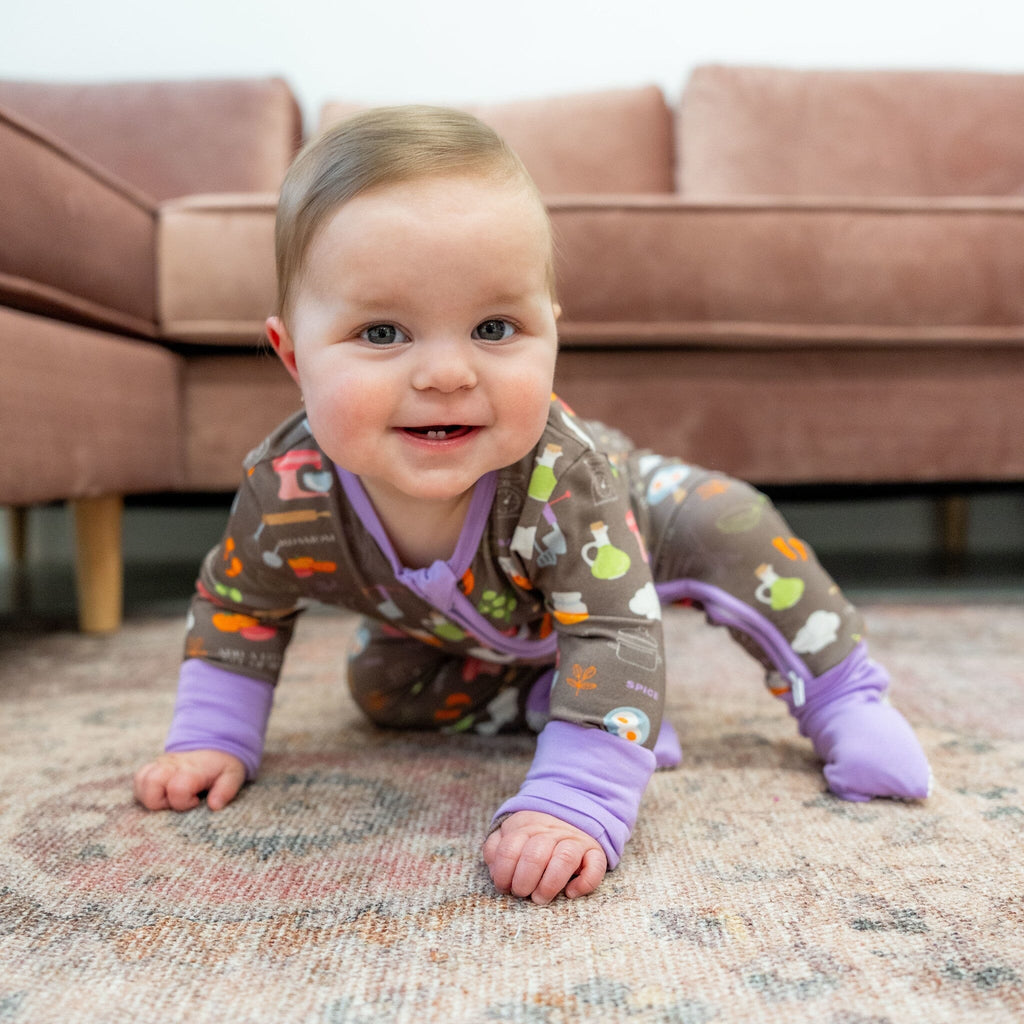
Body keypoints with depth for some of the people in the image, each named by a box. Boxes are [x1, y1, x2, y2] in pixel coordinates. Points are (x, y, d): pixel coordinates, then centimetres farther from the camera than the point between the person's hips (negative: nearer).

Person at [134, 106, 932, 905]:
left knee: (723, 526, -21)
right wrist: (211, 738, -17)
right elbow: (238, 605, -13)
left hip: (621, 521, -3)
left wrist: (574, 805, -55)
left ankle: (844, 698, -2)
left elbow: (614, 639, -44)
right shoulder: (286, 492, -35)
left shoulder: (563, 475, -46)